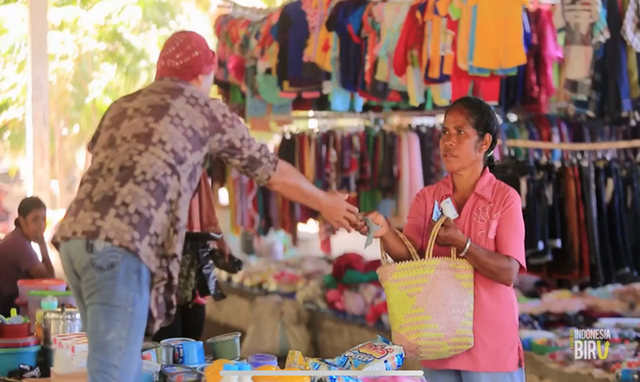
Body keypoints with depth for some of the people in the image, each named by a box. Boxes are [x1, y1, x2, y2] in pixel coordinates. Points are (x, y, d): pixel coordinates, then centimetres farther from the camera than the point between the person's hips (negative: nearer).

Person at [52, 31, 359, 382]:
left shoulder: (122, 108, 26)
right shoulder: (206, 110, 11)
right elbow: (273, 172, 21)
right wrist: (325, 202, 37)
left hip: (75, 237, 7)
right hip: (119, 248, -7)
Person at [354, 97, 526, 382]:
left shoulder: (504, 198, -5)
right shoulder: (427, 198, 6)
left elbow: (508, 272, -14)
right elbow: (411, 257, -7)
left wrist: (460, 243, -26)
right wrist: (385, 232, -27)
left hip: (491, 346, -4)